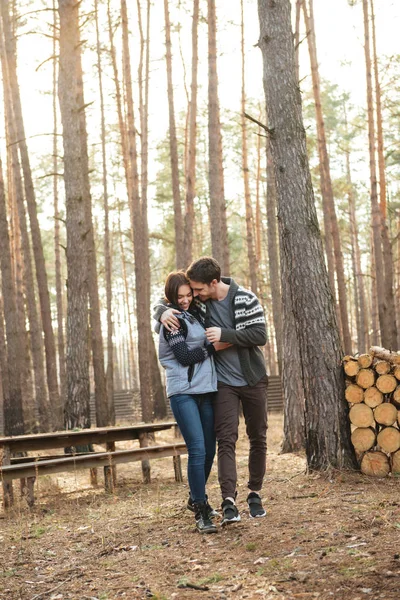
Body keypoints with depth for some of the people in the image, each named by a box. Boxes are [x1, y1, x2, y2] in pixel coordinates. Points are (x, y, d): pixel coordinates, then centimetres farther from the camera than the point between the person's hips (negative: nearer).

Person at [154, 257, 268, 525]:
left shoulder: (246, 299, -13)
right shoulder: (198, 301, -4)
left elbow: (260, 335, -17)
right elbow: (161, 304, 5)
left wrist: (224, 334, -25)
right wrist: (164, 312, -19)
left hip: (253, 380, -1)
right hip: (224, 383, 1)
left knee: (258, 438, 9)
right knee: (226, 440, -11)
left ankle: (255, 495, 24)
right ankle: (229, 502, -17)